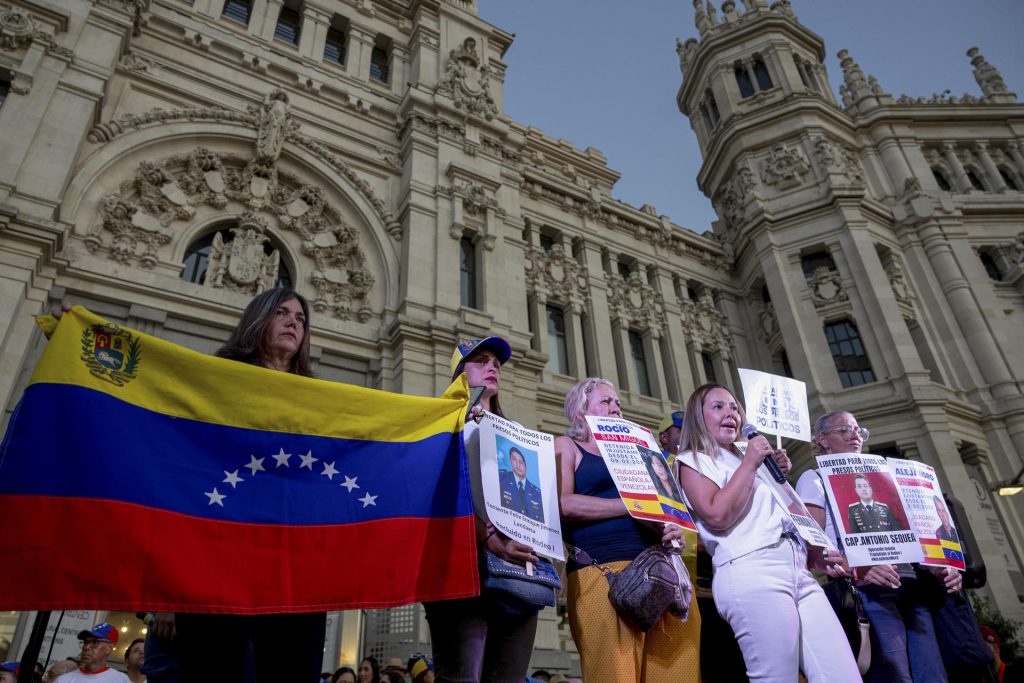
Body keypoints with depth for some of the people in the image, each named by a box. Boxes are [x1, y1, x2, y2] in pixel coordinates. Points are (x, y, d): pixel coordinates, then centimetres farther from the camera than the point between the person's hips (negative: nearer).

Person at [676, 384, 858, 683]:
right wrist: (749, 465, -5)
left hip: (798, 571, 8)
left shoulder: (746, 459, 27)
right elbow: (717, 516, -12)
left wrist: (779, 474, 17)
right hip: (751, 573, -7)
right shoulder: (693, 461, 5)